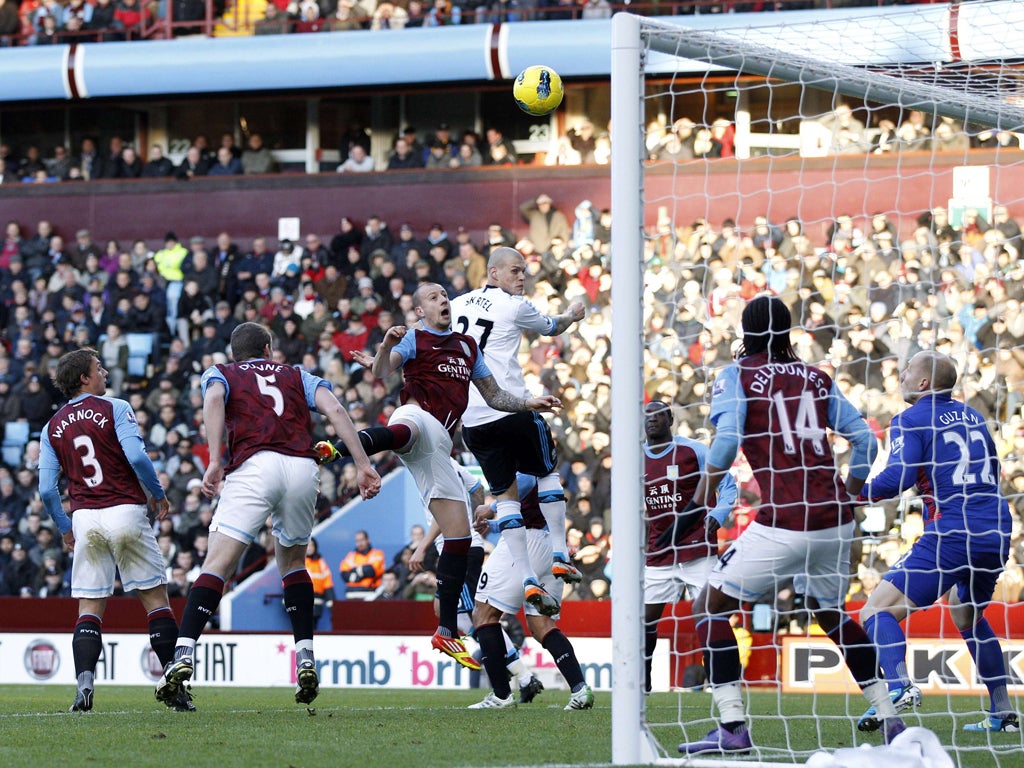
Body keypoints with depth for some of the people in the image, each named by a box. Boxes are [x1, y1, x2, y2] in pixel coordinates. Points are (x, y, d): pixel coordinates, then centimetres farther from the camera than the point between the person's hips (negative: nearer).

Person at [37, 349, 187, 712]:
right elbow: (136, 456, -14)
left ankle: (84, 684, -12)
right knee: (155, 598, 4)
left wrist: (65, 528, 20)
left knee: (89, 609, 6)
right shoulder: (115, 409, -2)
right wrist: (158, 495, 1)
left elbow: (47, 489, 6)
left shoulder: (52, 427, 10)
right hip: (126, 512, -3)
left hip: (85, 518, 3)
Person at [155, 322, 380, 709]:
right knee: (292, 561, 24)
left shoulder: (219, 373, 25)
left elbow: (214, 398, 0)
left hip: (254, 465, -3)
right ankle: (306, 659, 15)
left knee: (218, 565, -7)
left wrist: (215, 460, -10)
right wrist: (363, 466, 7)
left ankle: (183, 654, -23)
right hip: (303, 469, 3)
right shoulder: (296, 375, 30)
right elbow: (334, 409, 12)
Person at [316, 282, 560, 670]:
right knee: (402, 432, -46)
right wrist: (385, 346, -28)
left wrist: (528, 403, 20)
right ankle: (335, 448, -75)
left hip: (439, 443, 6)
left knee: (459, 535, 1)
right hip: (418, 416, -6)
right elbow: (382, 372, -8)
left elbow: (493, 396, 34)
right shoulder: (414, 338, 10)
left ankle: (447, 631, 4)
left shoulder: (468, 346, 28)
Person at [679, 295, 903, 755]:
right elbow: (864, 439, 13)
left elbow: (726, 441, -11)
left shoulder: (736, 376, 3)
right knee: (830, 613, 27)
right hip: (835, 520, 5)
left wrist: (700, 500, 1)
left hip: (783, 523, -5)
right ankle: (890, 719, 23)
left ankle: (733, 727, -7)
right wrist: (848, 496, 27)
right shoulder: (817, 378, 15)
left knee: (709, 607, 5)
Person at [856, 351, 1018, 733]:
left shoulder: (910, 421, -2)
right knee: (968, 616, 30)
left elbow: (897, 478, -16)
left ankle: (899, 686, -32)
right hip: (996, 535, 7)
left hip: (951, 536, -7)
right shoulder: (972, 416, 18)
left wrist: (856, 493, -3)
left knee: (877, 612, -5)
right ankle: (1003, 713, 24)